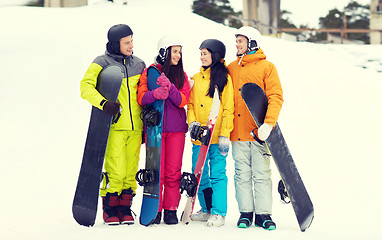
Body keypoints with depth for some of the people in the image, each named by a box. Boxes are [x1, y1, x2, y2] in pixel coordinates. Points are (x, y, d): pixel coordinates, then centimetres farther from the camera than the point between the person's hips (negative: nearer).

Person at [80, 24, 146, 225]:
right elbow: (86, 86, -12)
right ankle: (110, 208, 5)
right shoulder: (102, 64, -1)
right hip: (114, 125, -4)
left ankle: (125, 208, 16)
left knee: (131, 169, 5)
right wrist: (103, 103, -26)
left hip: (135, 126, 5)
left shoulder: (138, 64, 14)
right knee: (115, 170, -10)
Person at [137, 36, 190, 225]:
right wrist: (156, 94, -27)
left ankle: (171, 210, 7)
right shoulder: (149, 72, 4)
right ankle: (155, 210, 6)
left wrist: (170, 88, -20)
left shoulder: (181, 75, 12)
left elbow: (182, 100, -2)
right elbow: (141, 98, -7)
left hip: (176, 129, 2)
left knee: (173, 171, 0)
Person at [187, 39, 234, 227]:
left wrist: (225, 135, -11)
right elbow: (191, 103, 16)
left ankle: (218, 213, -1)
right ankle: (207, 210, 20)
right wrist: (192, 122, -3)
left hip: (217, 138, -5)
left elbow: (228, 108, -5)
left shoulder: (224, 78, -2)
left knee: (217, 174, -6)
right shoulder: (197, 78, 14)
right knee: (199, 175, 8)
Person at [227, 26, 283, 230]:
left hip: (259, 131, -3)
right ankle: (245, 212, 10)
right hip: (238, 131, 3)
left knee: (262, 174, -2)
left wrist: (268, 123, -18)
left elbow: (275, 97, -5)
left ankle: (264, 214, 3)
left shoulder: (266, 67, 2)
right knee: (242, 174, 4)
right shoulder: (232, 68, 14)